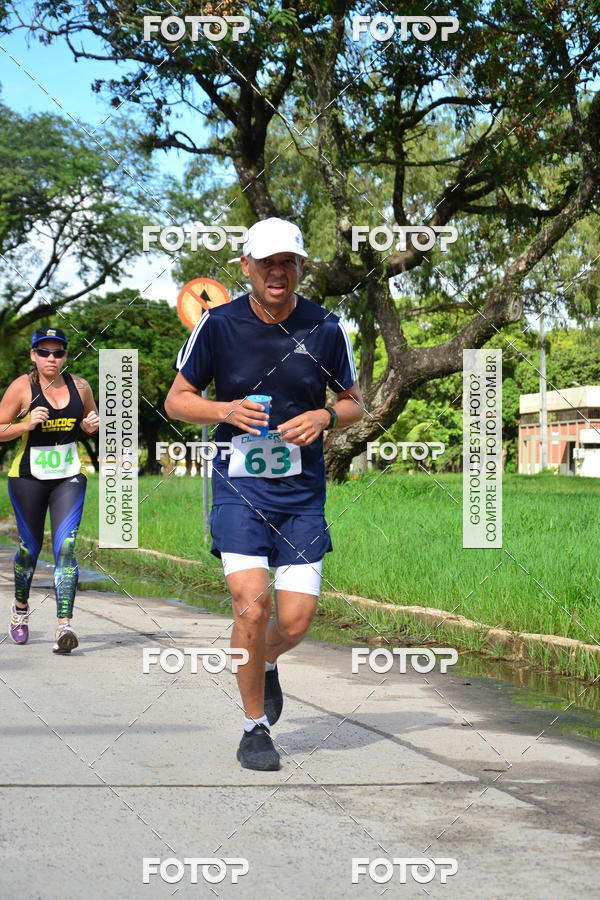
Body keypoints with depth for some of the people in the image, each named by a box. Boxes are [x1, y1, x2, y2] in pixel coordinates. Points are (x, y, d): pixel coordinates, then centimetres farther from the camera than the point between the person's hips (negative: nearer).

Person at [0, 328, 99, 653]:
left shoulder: (79, 386, 2)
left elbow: (91, 420, 20)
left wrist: (93, 425, -3)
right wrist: (27, 424, -21)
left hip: (70, 478, 1)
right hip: (28, 478, -1)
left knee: (65, 545, -15)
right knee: (30, 547, 11)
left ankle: (64, 625, -22)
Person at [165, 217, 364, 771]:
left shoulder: (325, 328, 1)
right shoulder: (219, 325, -3)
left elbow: (355, 403, 13)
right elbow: (176, 400, 5)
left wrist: (323, 417, -9)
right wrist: (225, 410, -14)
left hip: (302, 490, 2)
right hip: (239, 483, -2)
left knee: (295, 620, -4)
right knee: (251, 607, -15)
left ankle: (265, 663, 34)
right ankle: (255, 728, 5)